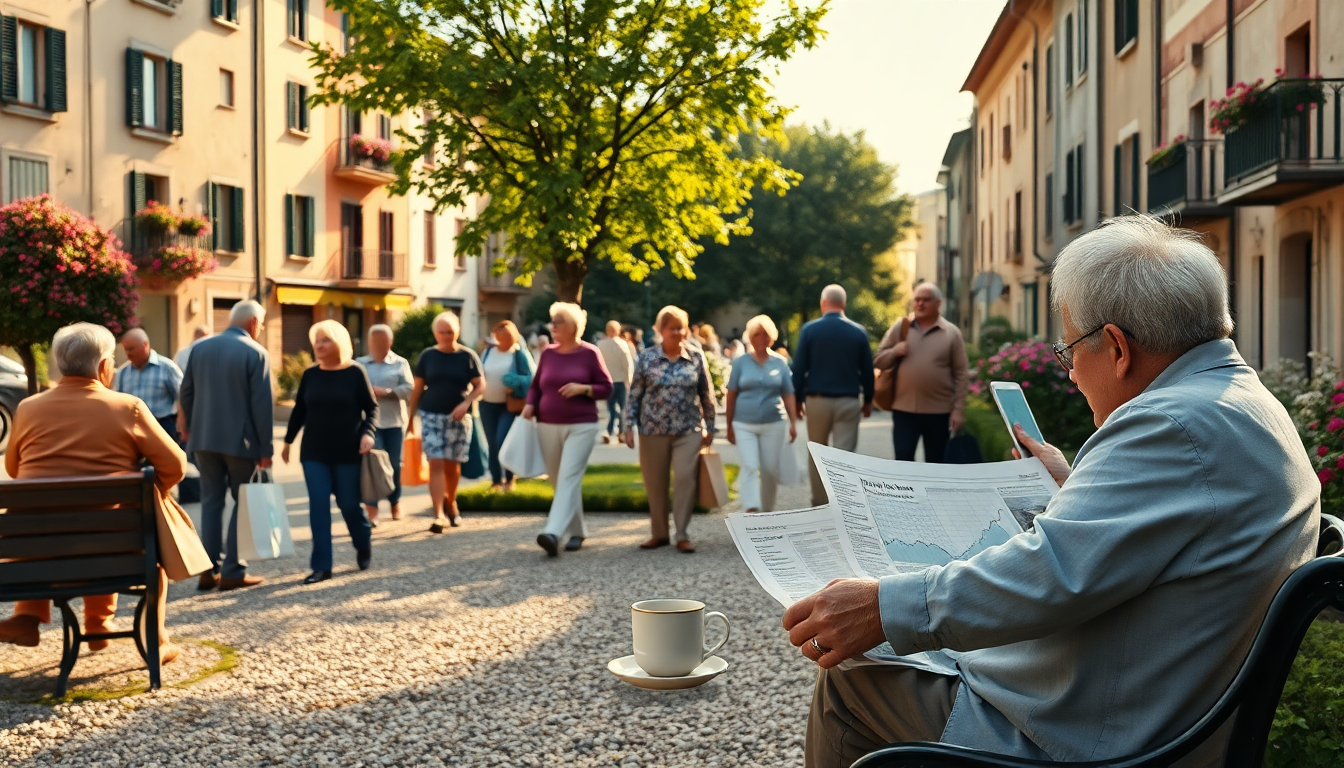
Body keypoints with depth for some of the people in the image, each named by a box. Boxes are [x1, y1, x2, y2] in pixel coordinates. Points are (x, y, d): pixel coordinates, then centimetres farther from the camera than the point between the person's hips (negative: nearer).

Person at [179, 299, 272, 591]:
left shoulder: (200, 347, 6)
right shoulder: (256, 353, -10)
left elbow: (186, 392, 10)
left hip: (204, 438, 5)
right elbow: (262, 404, -12)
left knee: (211, 502, 10)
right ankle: (233, 571, 2)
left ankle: (209, 571, 10)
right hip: (240, 440, -5)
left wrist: (192, 426, 24)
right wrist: (265, 448, -8)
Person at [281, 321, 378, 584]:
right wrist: (288, 440, 17)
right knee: (318, 506, -3)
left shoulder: (355, 373, -4)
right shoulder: (310, 375, 6)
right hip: (314, 453, 3)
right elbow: (299, 410, 15)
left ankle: (364, 545, 32)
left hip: (348, 452, -3)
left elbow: (372, 408, -3)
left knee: (349, 504, 3)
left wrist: (368, 433, -18)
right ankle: (321, 566, 0)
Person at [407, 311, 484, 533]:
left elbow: (480, 386, 1)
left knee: (452, 465, 10)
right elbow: (417, 389, 7)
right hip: (431, 416, 0)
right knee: (436, 463, -10)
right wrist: (411, 418, 6)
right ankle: (439, 515, -13)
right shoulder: (427, 356, 3)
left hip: (458, 418, 0)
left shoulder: (468, 356, 1)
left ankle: (451, 503, 35)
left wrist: (466, 403, -16)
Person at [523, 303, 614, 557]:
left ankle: (554, 532, -27)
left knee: (569, 478, -16)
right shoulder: (547, 353, 8)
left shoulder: (589, 353, -3)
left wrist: (583, 388, -16)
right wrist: (530, 404, -3)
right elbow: (536, 386, 17)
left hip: (581, 426, -5)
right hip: (548, 426, 5)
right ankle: (577, 531, 26)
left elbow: (606, 388, 1)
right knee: (558, 480, 11)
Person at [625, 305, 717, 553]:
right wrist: (630, 426, 0)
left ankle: (682, 535, 1)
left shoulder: (696, 357, 4)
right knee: (655, 483, 6)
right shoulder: (647, 357, 2)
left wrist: (709, 427, 8)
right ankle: (659, 533, 20)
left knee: (686, 478, -9)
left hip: (689, 430, 0)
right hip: (653, 429, 1)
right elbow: (635, 394, 5)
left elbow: (706, 394, 8)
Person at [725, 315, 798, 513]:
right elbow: (731, 395, 4)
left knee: (770, 469, 5)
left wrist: (792, 423, 2)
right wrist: (729, 426, 2)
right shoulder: (740, 362, 3)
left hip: (773, 424, 1)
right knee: (749, 467, -13)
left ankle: (767, 510, 22)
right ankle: (751, 511, -21)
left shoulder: (780, 362, 6)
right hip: (744, 425, -1)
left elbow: (788, 395, 7)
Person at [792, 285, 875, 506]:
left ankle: (819, 505, 23)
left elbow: (799, 368, -4)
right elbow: (867, 370, 4)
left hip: (817, 400, 0)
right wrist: (868, 400, 16)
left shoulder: (809, 329, -4)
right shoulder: (859, 332, -1)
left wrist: (798, 399, 4)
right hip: (848, 402, 0)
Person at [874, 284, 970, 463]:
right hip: (904, 409, 1)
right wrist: (894, 352, -13)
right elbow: (877, 361, 8)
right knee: (903, 460, -3)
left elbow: (961, 374, 1)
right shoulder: (899, 327, 5)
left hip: (939, 411, 0)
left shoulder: (952, 333, 2)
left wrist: (959, 409, -5)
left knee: (934, 464, 9)